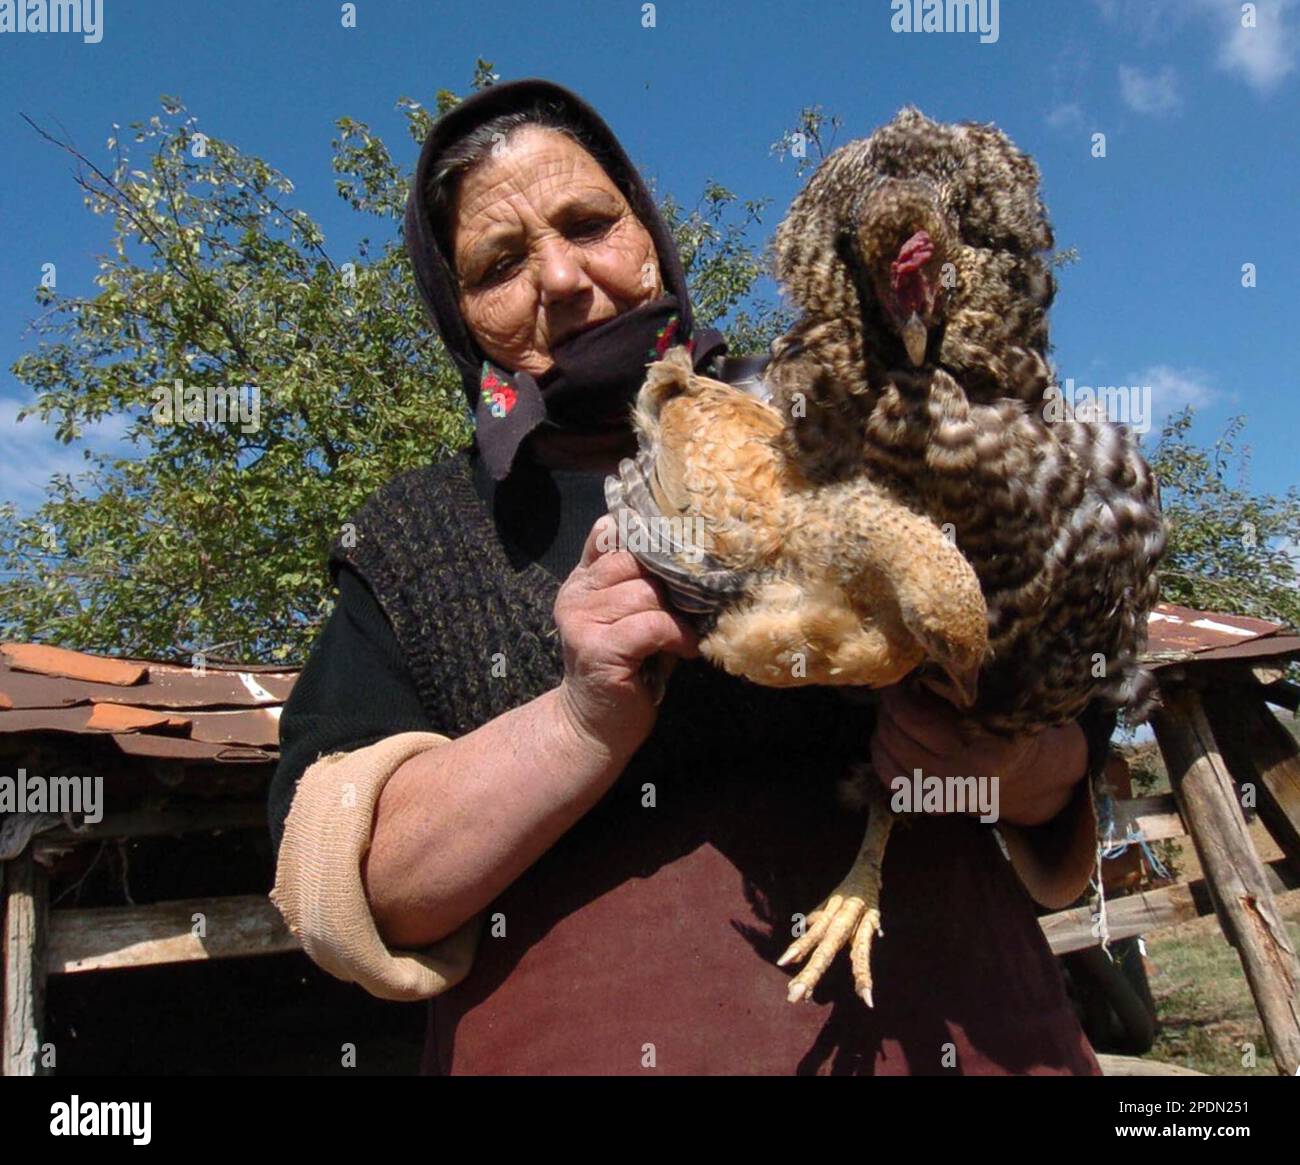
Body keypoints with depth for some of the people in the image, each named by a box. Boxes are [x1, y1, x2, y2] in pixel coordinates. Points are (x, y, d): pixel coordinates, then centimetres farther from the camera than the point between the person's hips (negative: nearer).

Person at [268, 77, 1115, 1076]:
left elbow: (1069, 733, 4)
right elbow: (355, 888, -9)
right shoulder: (406, 549, 2)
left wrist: (1019, 760, -18)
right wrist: (585, 722, -23)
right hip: (577, 1039, 0)